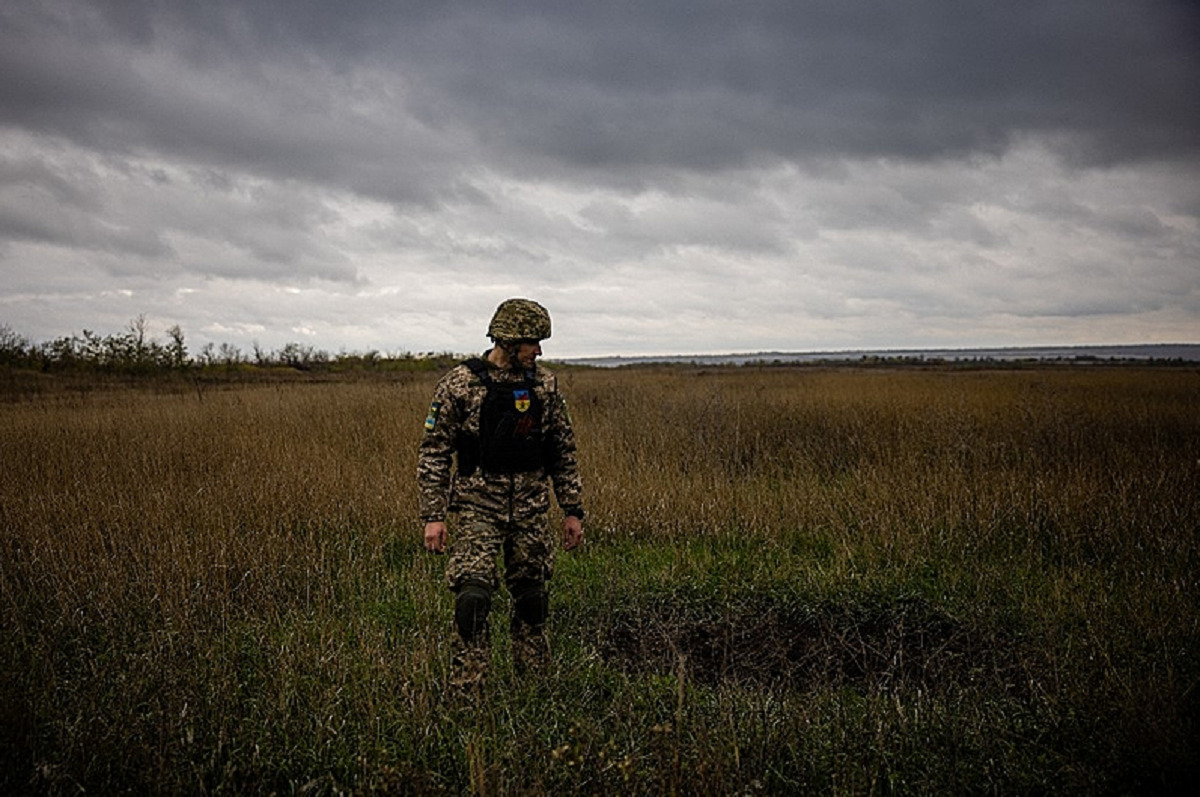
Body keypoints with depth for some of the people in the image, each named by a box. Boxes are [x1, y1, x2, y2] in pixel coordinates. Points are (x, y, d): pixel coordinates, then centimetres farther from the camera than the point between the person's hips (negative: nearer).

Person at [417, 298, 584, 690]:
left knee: (532, 600, 11)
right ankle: (466, 688, 0)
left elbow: (563, 452, 10)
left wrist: (572, 510, 8)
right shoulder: (459, 383, -7)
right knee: (472, 597, -13)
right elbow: (434, 452, -6)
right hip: (477, 509, -3)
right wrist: (433, 516, -10)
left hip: (530, 511, 4)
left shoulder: (545, 384, 4)